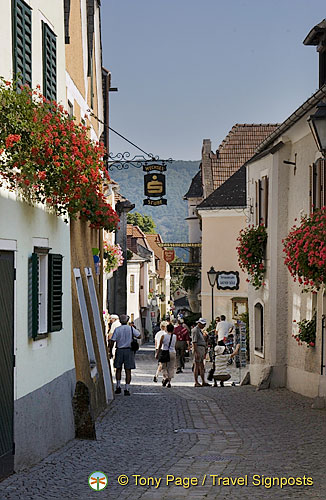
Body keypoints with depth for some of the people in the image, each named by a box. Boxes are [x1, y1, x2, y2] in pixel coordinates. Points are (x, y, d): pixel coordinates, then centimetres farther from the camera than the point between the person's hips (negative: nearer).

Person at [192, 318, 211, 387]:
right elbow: (194, 342, -18)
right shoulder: (195, 330, -11)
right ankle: (196, 382, -7)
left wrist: (204, 352, 25)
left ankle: (203, 382, 15)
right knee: (197, 365, -8)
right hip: (197, 348, -10)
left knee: (202, 366, 11)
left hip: (202, 348, 10)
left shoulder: (200, 330, 20)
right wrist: (196, 352, -24)